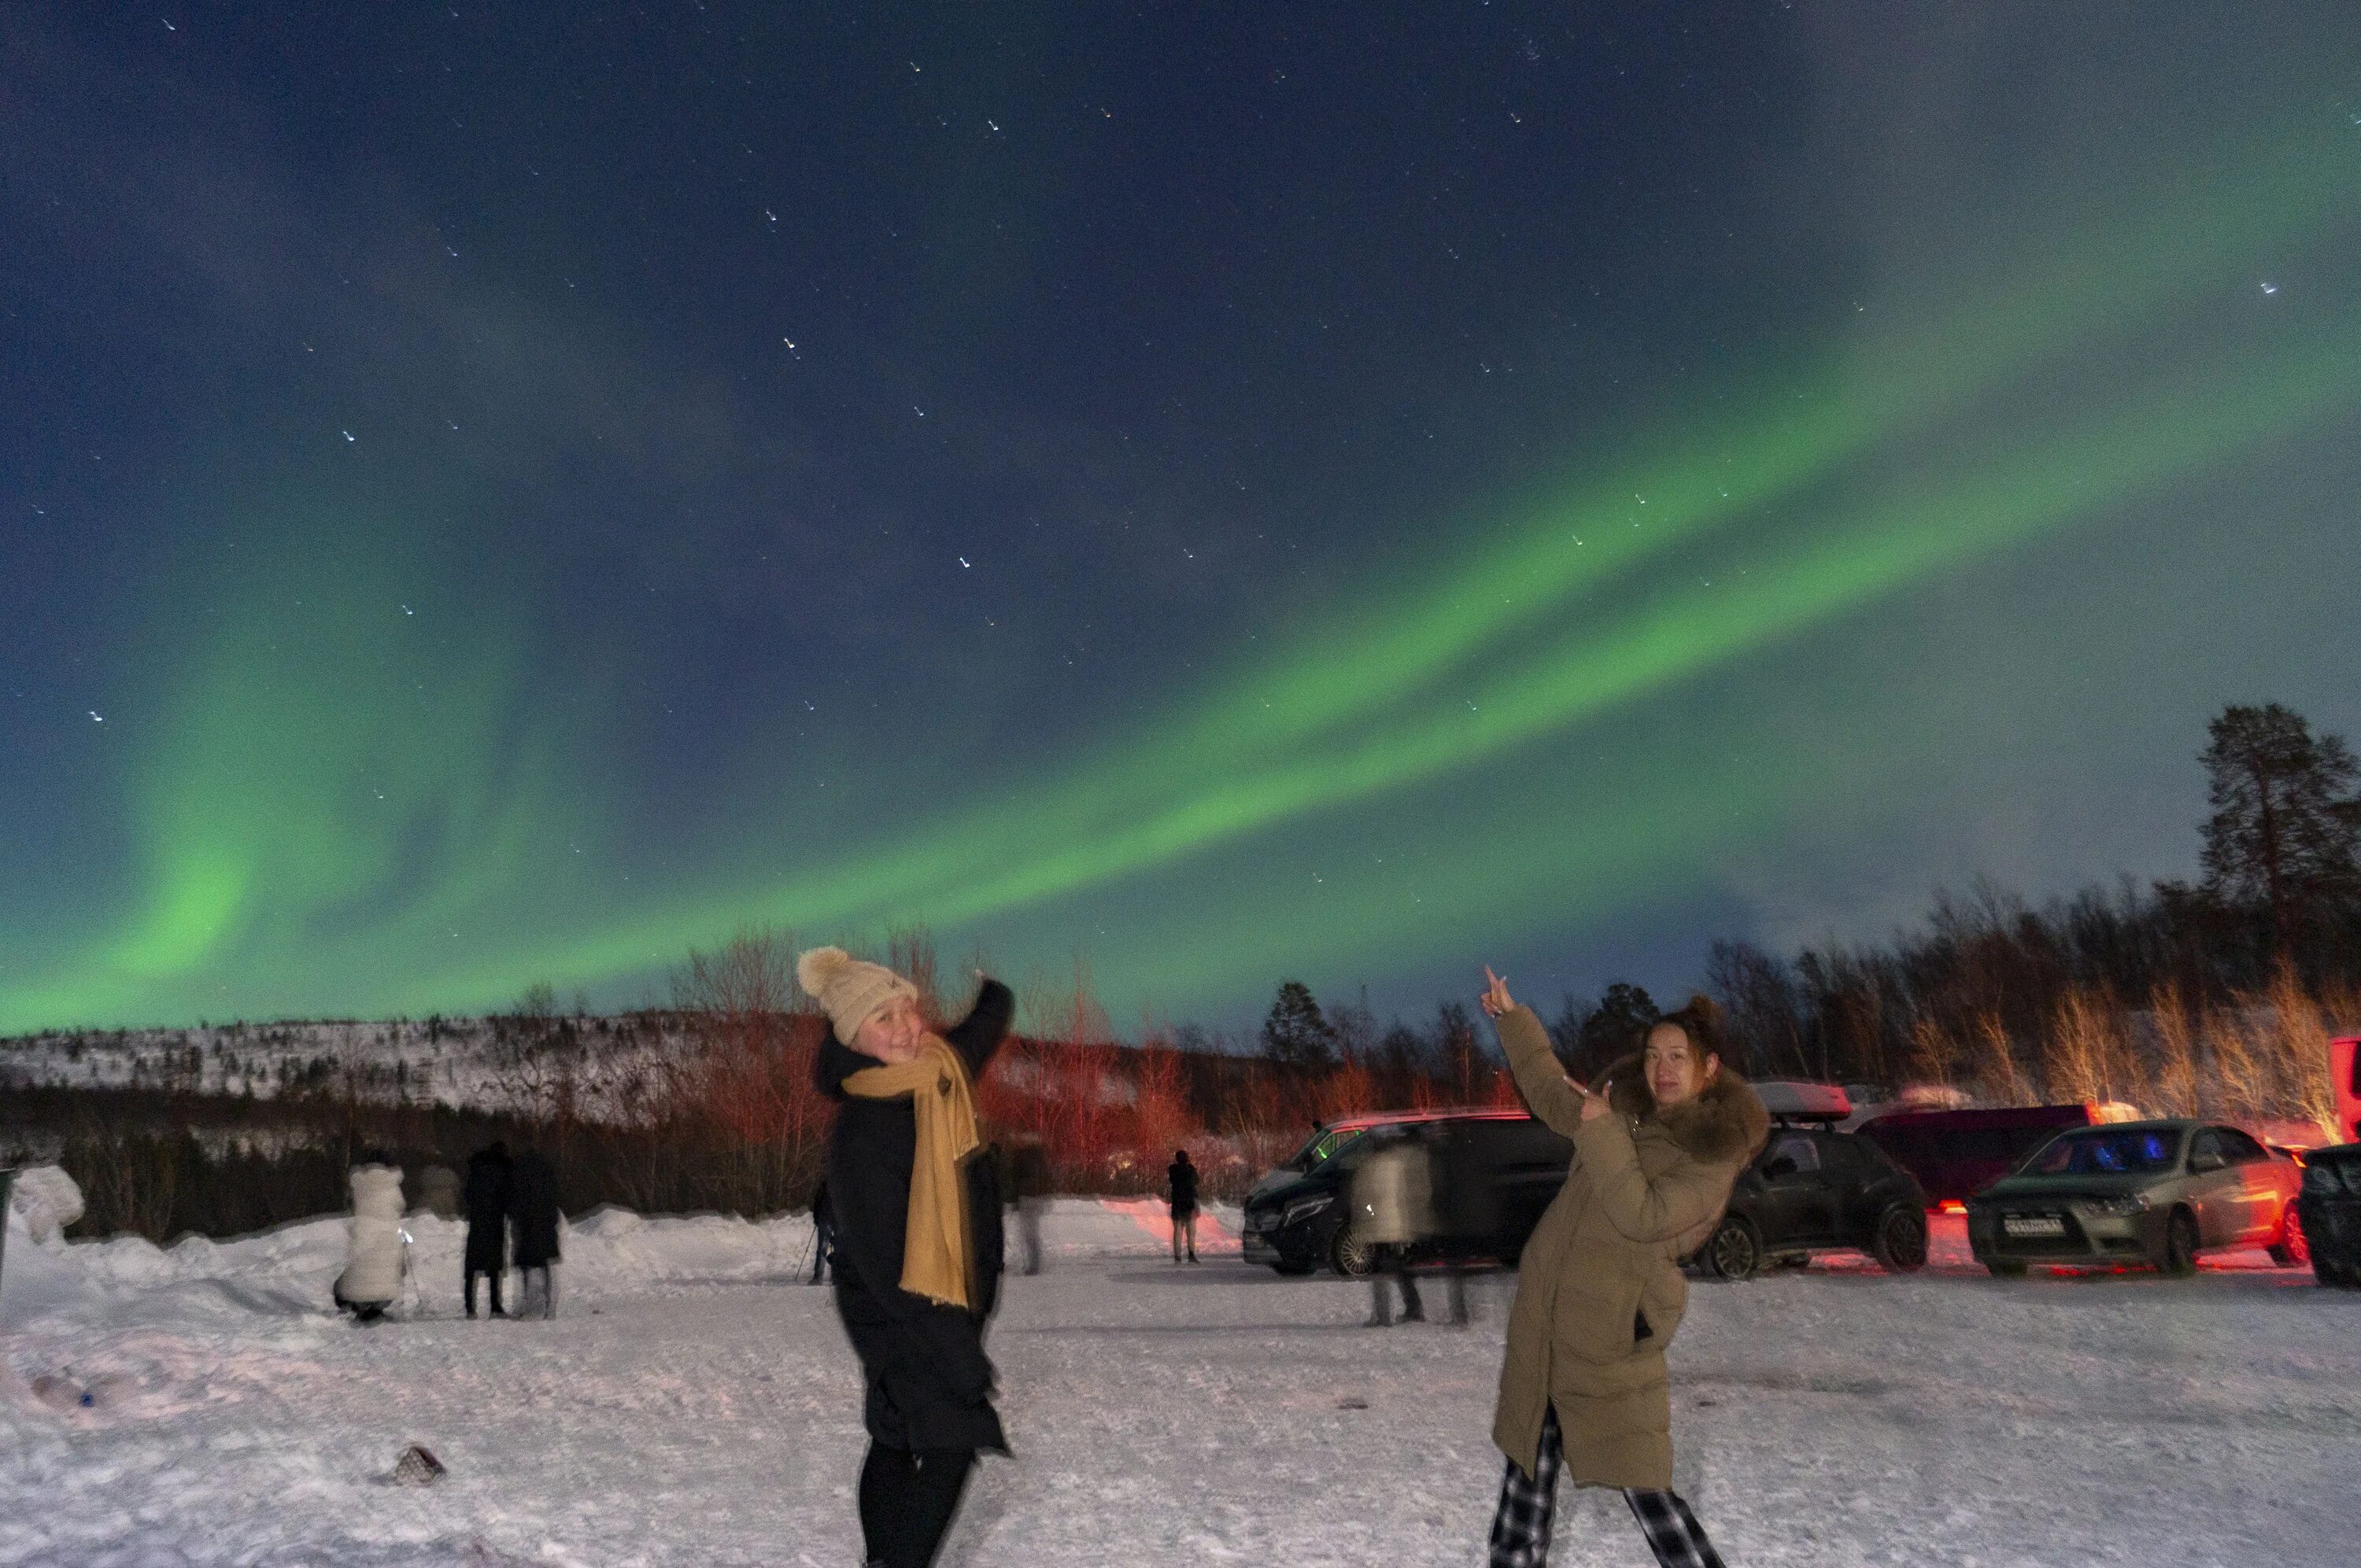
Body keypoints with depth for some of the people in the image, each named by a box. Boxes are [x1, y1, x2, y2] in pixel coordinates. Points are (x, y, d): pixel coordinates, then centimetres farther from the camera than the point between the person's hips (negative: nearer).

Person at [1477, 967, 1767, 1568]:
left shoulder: (1717, 1152, -10)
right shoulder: (1629, 1106, 8)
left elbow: (1643, 1216, -22)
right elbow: (1551, 1094, 25)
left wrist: (1601, 1131, -17)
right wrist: (1510, 1017, 27)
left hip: (1610, 1336, -6)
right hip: (1541, 1318, 6)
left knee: (1643, 1488, -7)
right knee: (1528, 1466, 13)